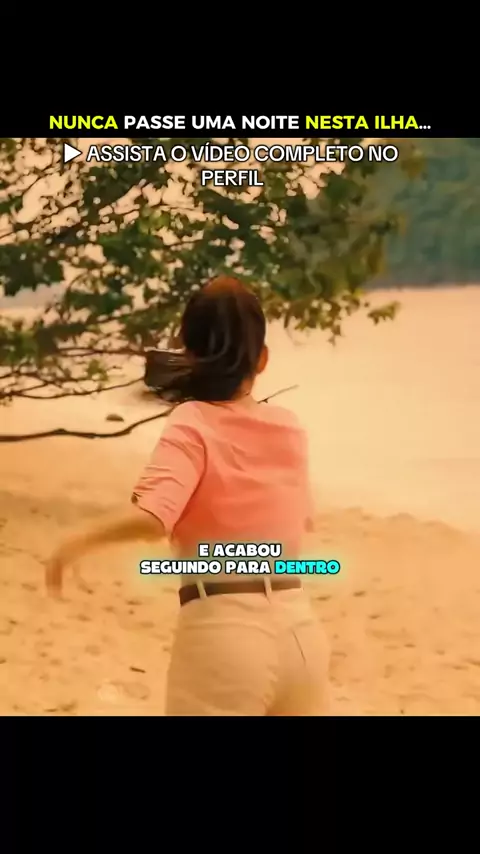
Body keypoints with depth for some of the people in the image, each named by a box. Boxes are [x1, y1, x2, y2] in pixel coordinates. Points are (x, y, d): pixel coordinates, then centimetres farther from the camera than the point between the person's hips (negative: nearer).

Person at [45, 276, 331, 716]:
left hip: (224, 630, -5)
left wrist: (80, 542, -9)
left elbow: (152, 518, -23)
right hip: (298, 630, 5)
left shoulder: (193, 425, -8)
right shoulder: (289, 428, 8)